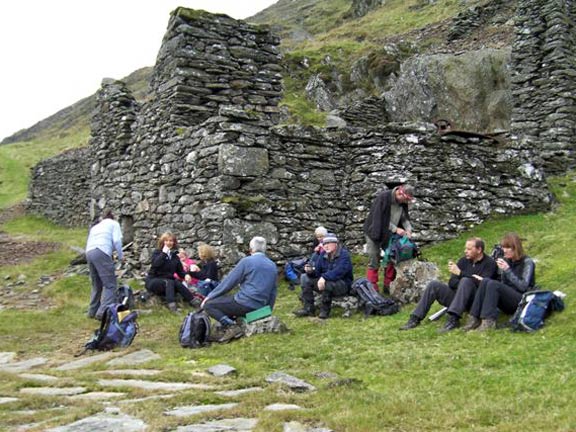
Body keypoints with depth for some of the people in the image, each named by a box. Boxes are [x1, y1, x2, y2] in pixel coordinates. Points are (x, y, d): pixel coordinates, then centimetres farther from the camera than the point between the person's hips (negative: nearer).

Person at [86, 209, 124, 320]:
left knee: (96, 285, 20)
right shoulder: (114, 223, 17)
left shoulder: (95, 226, 33)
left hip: (89, 252, 7)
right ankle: (103, 312, -18)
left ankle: (93, 311, 23)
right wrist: (120, 256, 13)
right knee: (110, 285, -6)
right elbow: (117, 240, 2)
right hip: (101, 252, -7)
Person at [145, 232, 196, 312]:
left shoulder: (175, 255, 12)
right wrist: (164, 253, -19)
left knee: (178, 284, -30)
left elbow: (180, 271, 11)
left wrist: (185, 275, -10)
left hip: (168, 281, 4)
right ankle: (172, 305, -52)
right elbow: (155, 264, -21)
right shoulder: (157, 252, 0)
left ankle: (193, 301, -41)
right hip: (153, 280, -4)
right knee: (169, 282, -35)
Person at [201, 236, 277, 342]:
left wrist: (210, 296, 5)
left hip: (245, 304, -8)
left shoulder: (246, 261, -7)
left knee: (208, 304, 1)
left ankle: (231, 326, -16)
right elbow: (273, 291, 18)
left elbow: (228, 282, -4)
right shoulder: (273, 266, 12)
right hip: (260, 307, 8)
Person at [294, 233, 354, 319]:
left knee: (327, 282, -38)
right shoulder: (323, 255, 7)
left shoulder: (344, 255, -15)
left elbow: (338, 272, -30)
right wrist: (310, 271, -19)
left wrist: (324, 277, -39)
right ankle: (308, 308, -10)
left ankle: (325, 310, -21)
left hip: (343, 285, -8)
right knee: (304, 278, -3)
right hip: (325, 281, 8)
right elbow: (317, 271, 4)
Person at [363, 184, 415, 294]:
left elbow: (405, 218, 1)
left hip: (389, 235, 7)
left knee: (392, 260, 10)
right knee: (374, 263, -3)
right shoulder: (383, 197, -25)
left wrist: (408, 229, -20)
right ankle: (372, 288, 5)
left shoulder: (403, 203, -5)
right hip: (375, 233, -7)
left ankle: (388, 287, 21)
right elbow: (379, 218, -25)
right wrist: (395, 229, -27)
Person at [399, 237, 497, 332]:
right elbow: (452, 282, 5)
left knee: (466, 281, -32)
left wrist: (460, 273, -25)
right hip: (458, 297, 6)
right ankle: (415, 319, -14)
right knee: (434, 285, -11)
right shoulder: (464, 260, 11)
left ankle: (453, 319, -40)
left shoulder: (489, 263, -5)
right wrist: (463, 286, -16)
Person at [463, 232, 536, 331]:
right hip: (507, 304, 6)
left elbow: (523, 287, -14)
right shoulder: (506, 260, 12)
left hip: (522, 301, -6)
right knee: (486, 281, -20)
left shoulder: (527, 262, -5)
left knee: (493, 284, -29)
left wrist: (507, 270, -20)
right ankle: (475, 318, -27)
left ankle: (489, 321, -34)